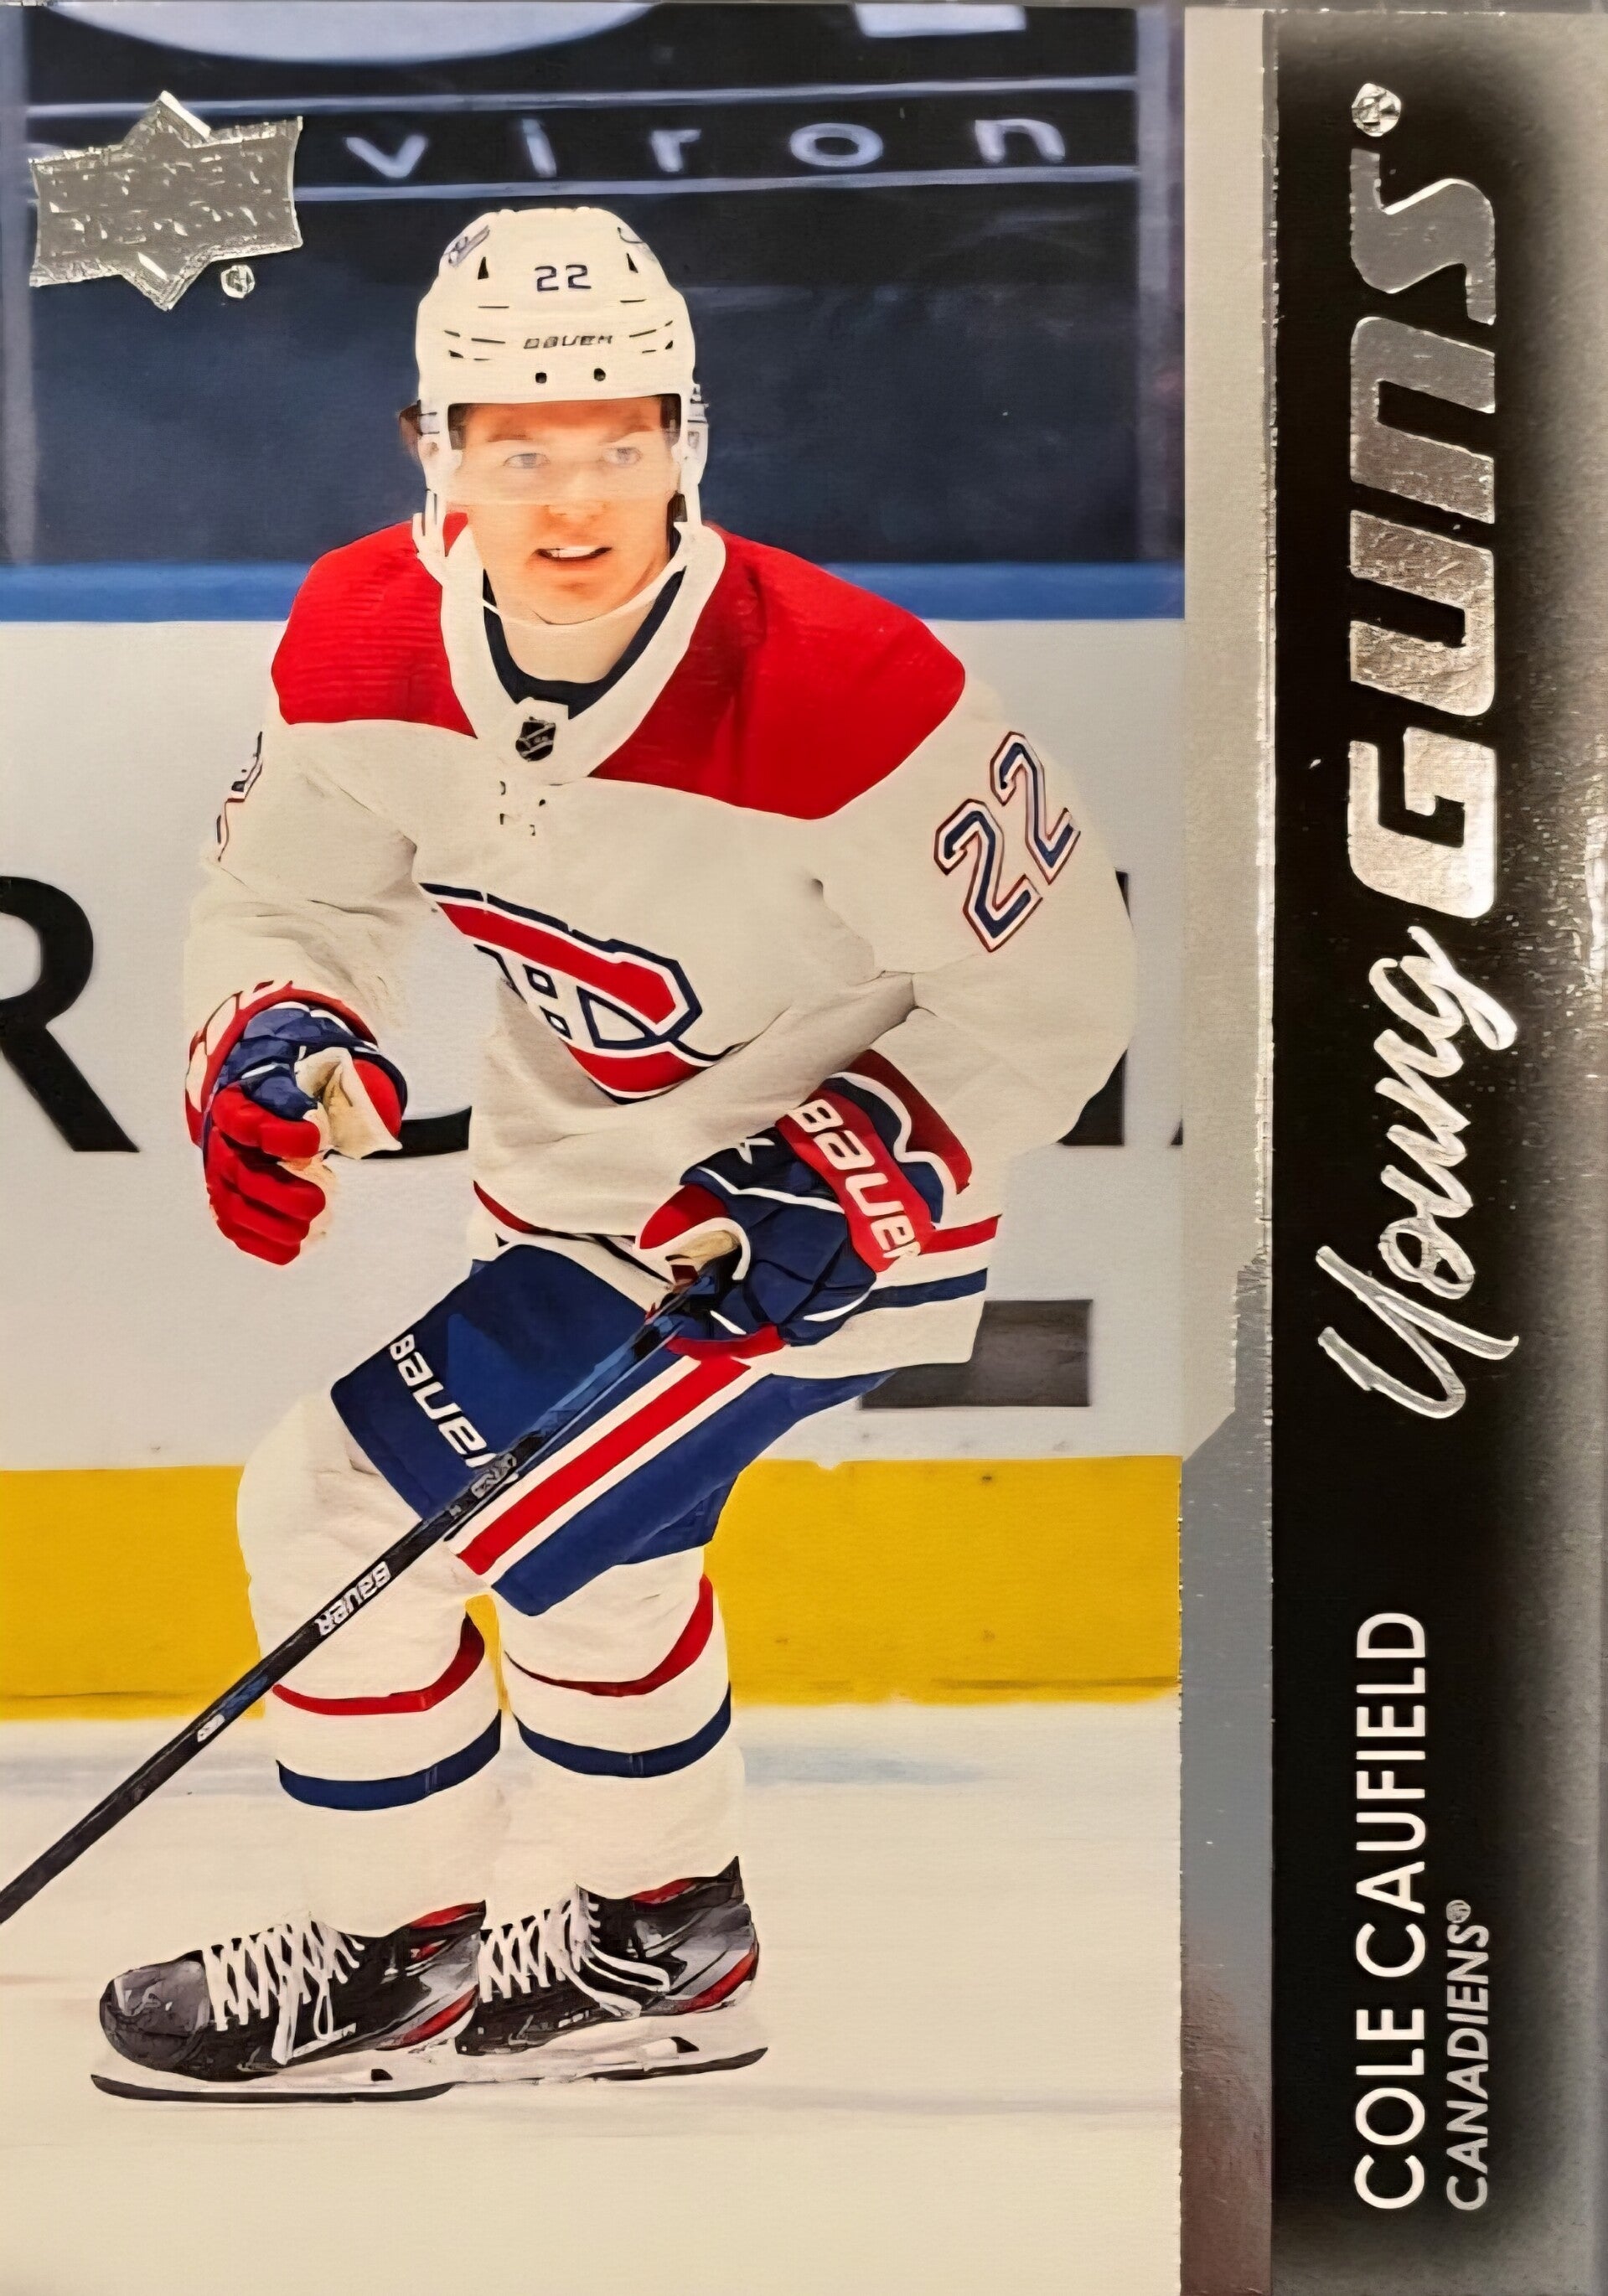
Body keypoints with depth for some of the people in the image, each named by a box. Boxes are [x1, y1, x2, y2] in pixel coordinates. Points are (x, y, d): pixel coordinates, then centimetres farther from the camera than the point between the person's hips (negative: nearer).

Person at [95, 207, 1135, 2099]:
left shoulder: (842, 694, -29)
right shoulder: (362, 635, -12)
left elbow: (1050, 989, -19)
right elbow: (288, 885, 1)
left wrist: (859, 1180, -27)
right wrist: (271, 1036, -20)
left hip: (815, 1217, -8)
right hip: (564, 1192, 8)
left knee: (342, 1507, -11)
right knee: (574, 1538, 26)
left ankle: (392, 1960, 14)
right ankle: (659, 1943, 49)